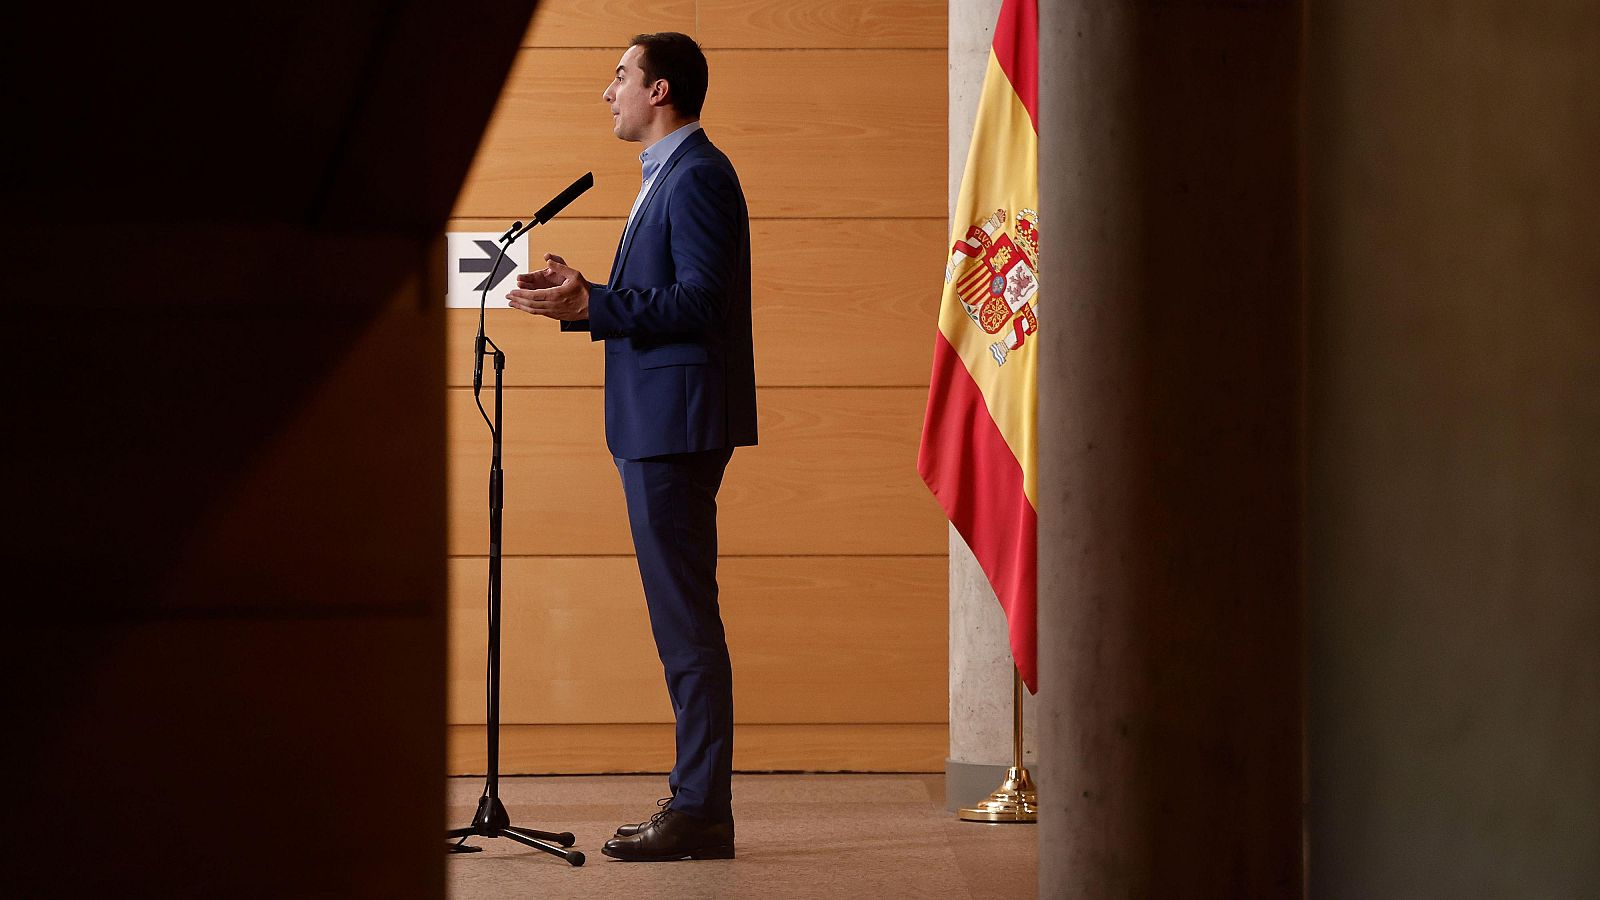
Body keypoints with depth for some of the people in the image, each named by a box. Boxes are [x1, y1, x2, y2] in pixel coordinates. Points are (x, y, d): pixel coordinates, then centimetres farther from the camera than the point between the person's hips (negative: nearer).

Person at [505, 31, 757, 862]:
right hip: (656, 425, 11)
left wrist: (589, 305, -24)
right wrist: (577, 295, 15)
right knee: (681, 617, 11)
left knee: (686, 618, -9)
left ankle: (701, 811, -8)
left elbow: (697, 302, -21)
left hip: (677, 420, -11)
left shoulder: (697, 176, -12)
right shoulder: (669, 176, 21)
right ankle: (695, 796, 15)